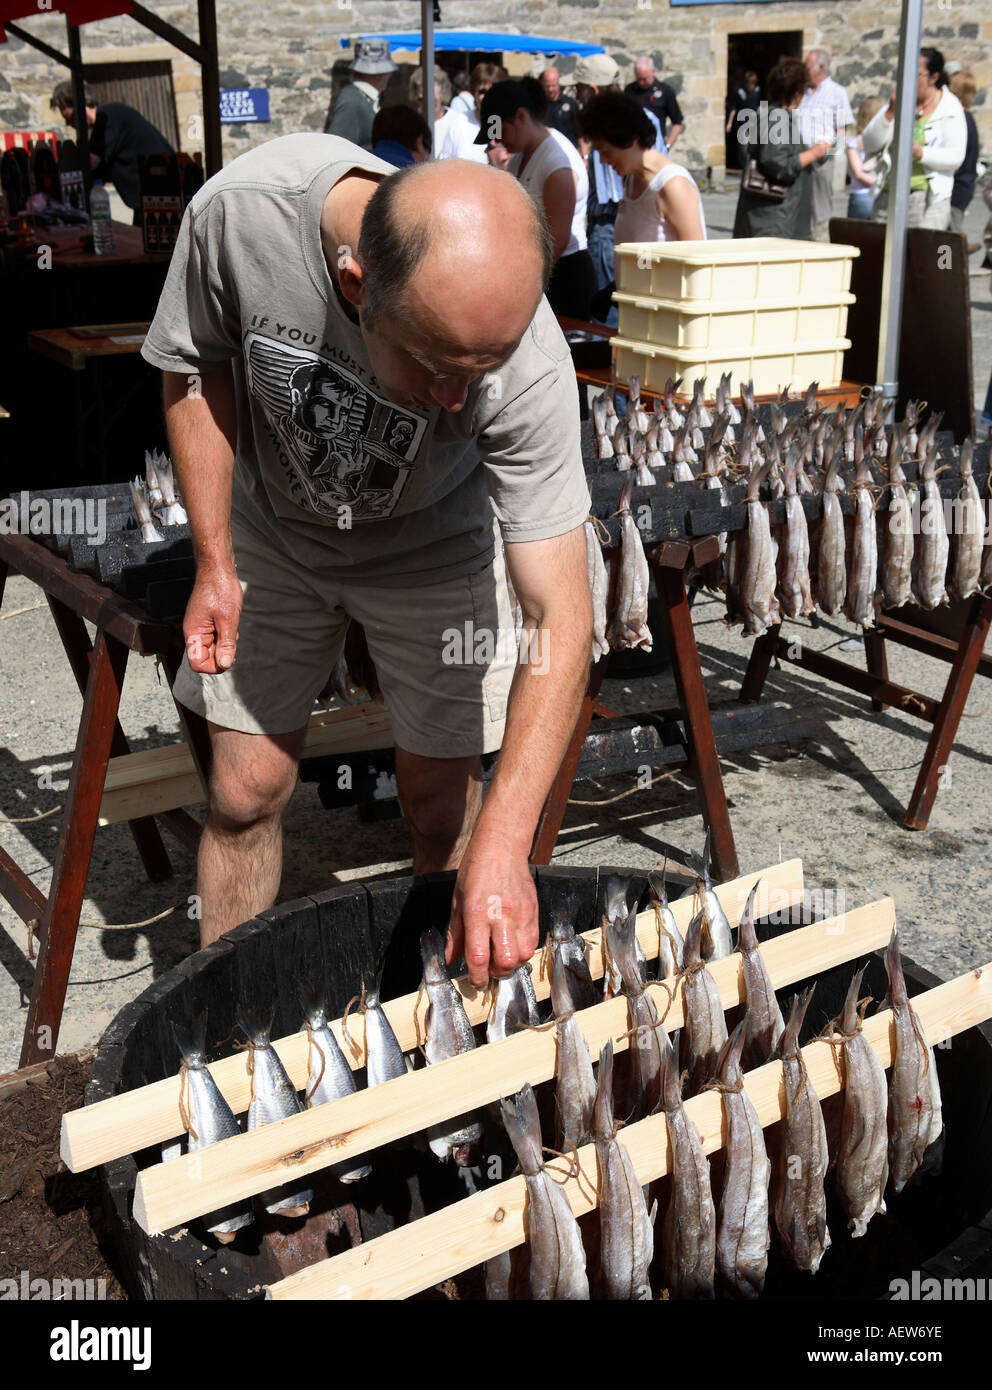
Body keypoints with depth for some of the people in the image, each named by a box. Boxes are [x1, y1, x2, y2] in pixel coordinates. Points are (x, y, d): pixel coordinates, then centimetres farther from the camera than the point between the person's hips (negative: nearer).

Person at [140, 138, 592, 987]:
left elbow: (560, 617, -33)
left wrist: (503, 842, -41)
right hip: (270, 529, 2)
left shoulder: (529, 366, -37)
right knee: (245, 792, 2)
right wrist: (214, 561, -12)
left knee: (442, 803, 2)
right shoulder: (240, 211, -34)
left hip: (429, 548, -1)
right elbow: (198, 369, -11)